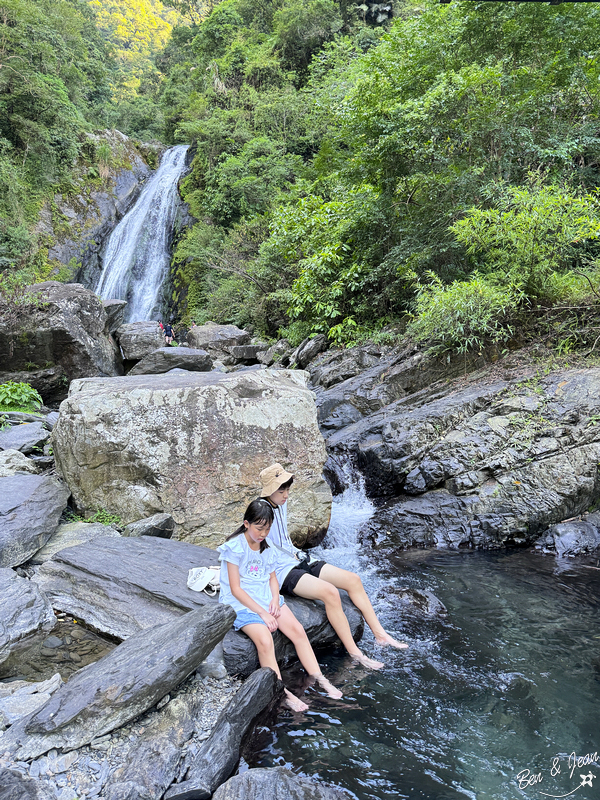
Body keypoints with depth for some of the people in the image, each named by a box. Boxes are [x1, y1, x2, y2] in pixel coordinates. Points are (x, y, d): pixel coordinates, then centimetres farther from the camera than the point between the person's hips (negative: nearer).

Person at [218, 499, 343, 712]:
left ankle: (320, 679, -6)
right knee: (265, 640, -30)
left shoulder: (267, 548, 8)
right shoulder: (235, 548, -14)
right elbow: (235, 589, -15)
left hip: (266, 599, 6)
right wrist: (262, 613, -18)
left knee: (298, 630, -13)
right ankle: (283, 693, -24)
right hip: (241, 603, -6)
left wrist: (275, 600, -5)